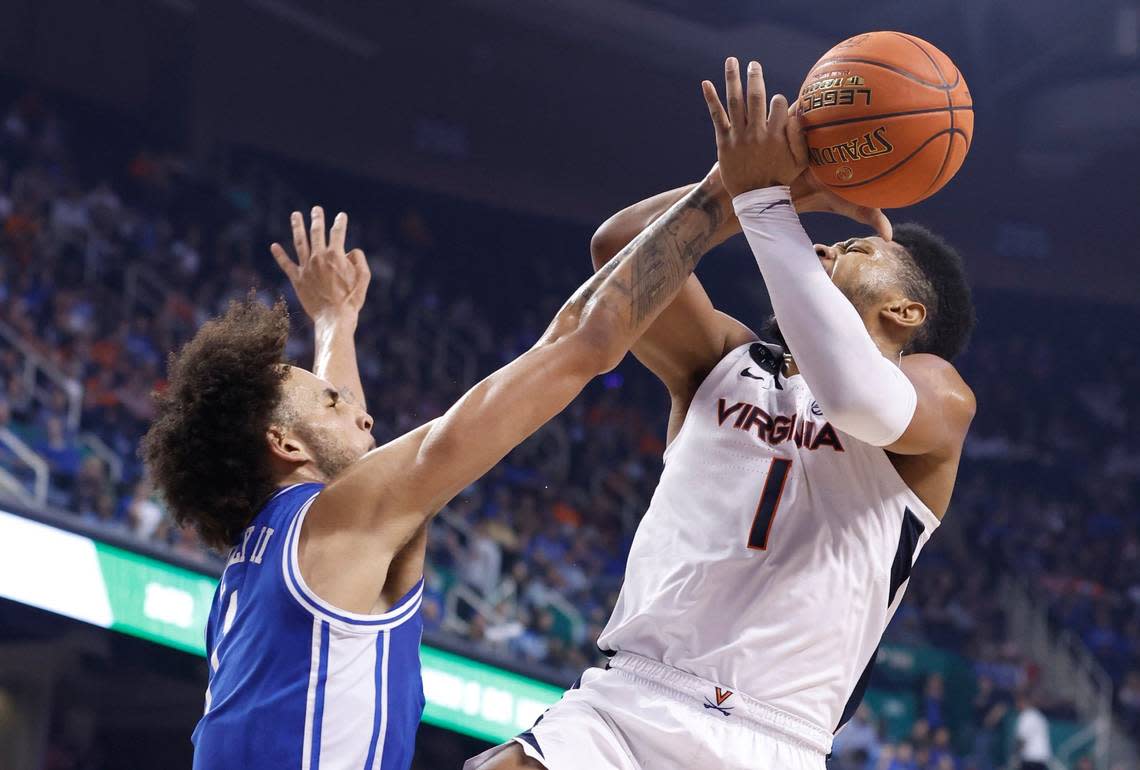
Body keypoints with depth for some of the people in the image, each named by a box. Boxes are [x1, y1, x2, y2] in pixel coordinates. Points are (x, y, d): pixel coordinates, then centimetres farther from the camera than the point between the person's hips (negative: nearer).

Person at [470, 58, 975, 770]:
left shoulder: (938, 397, 6)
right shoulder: (728, 360, 18)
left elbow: (859, 398, -17)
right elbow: (619, 248, 4)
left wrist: (767, 202, -13)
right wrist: (749, 183, -6)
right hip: (622, 704, 2)